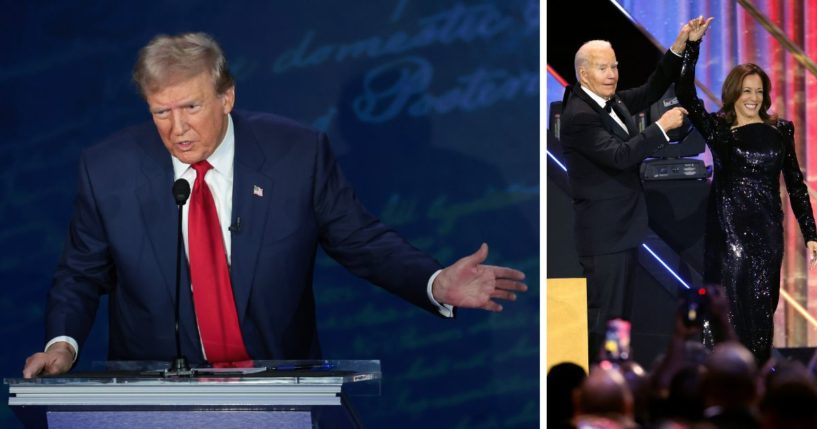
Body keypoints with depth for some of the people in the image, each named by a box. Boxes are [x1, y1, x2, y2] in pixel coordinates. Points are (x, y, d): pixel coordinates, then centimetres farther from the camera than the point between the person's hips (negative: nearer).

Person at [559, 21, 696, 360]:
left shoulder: (612, 102, 9)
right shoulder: (579, 116, -19)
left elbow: (651, 91, 19)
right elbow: (619, 155, -28)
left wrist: (679, 48, 7)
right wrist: (662, 126, -22)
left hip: (622, 230, 10)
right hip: (603, 235, -10)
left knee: (619, 315, 14)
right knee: (604, 317, -8)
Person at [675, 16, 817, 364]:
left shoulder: (780, 131, 7)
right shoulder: (717, 128, 3)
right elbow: (685, 95, -10)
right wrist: (692, 45, -19)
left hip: (766, 229, 2)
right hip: (727, 227, -1)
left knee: (761, 304, 2)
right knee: (731, 302, -5)